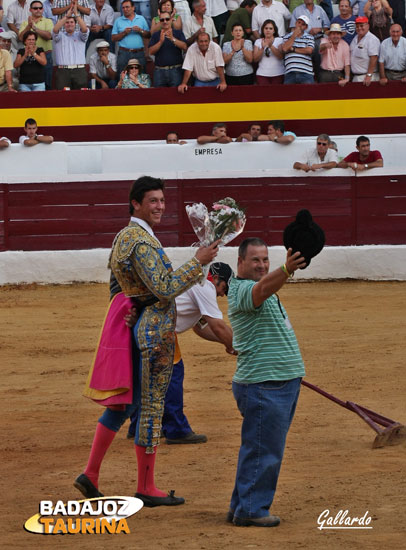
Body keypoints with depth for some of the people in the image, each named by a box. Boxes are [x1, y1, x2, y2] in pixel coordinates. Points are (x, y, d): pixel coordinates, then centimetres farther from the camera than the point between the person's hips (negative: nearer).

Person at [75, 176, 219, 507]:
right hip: (153, 330, -10)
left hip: (130, 327, 10)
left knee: (123, 402, 15)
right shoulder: (142, 242, -18)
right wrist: (199, 262, -18)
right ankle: (146, 489, 3)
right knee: (151, 407, -3)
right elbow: (164, 289, -23)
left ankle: (90, 474, 14)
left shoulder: (124, 236, 14)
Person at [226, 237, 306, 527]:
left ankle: (242, 506, 23)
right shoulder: (242, 289, -16)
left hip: (283, 382, 11)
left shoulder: (263, 291, 18)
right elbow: (263, 288, -38)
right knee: (262, 449, -7)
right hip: (264, 386, -11)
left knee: (265, 449, 16)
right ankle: (251, 509, 0)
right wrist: (287, 270, -56)